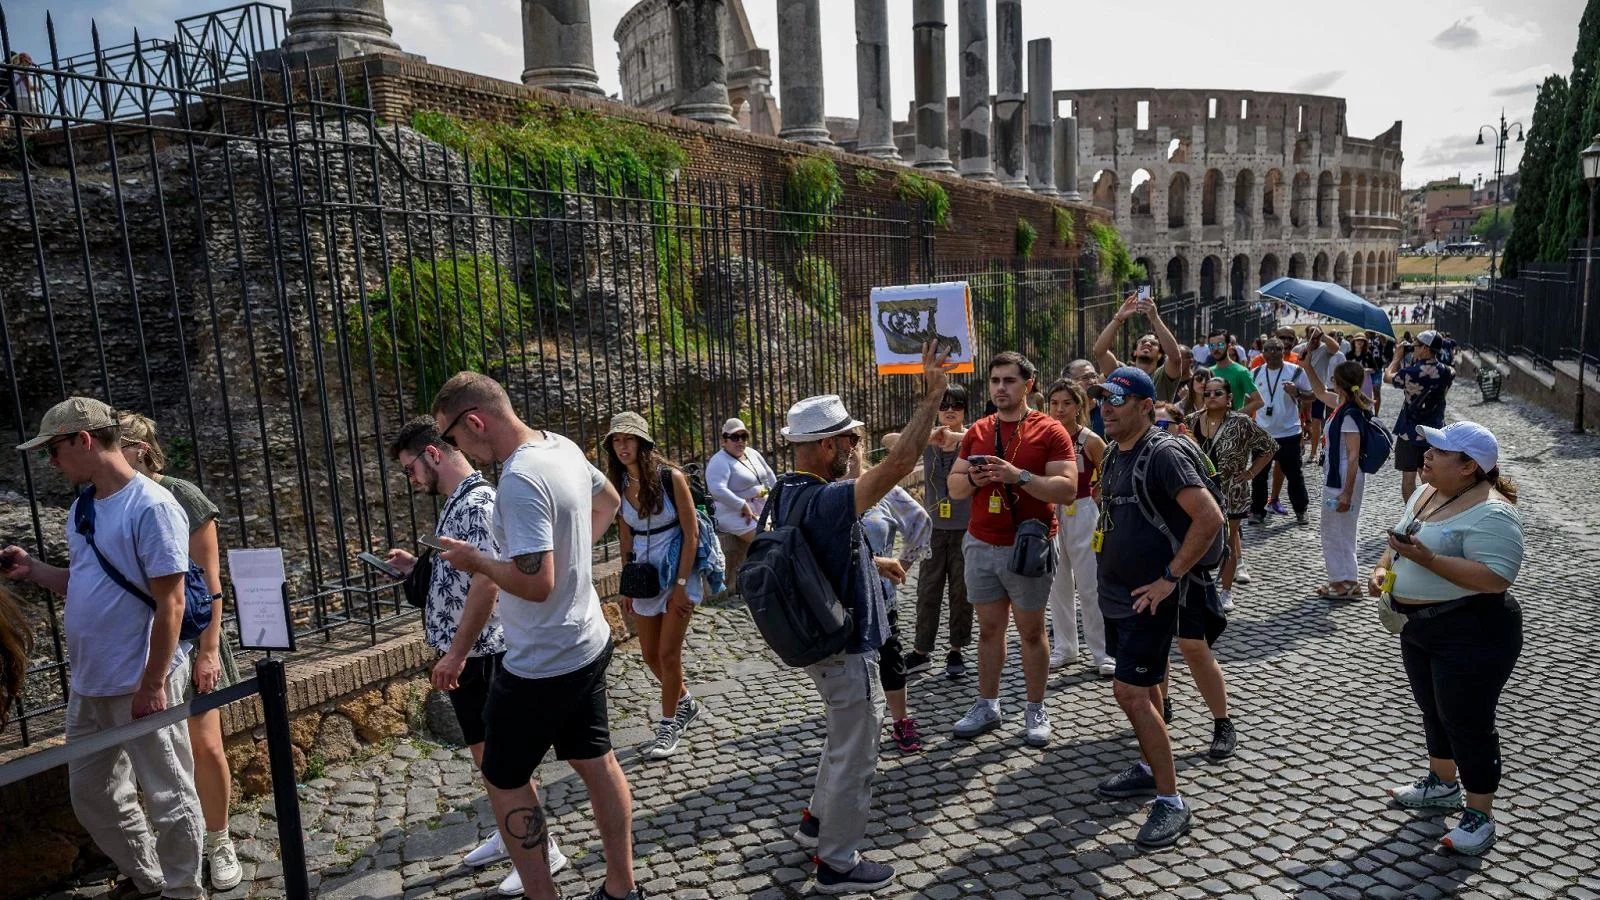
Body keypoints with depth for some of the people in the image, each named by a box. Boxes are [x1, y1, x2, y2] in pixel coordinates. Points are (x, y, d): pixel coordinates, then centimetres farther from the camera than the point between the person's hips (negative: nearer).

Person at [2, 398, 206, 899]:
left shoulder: (151, 507, -18)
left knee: (168, 797, 4)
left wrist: (153, 684, -19)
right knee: (92, 797, 20)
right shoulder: (82, 508, 10)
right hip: (88, 684, 9)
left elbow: (169, 602, -19)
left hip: (139, 685, -9)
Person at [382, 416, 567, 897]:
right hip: (463, 653, 9)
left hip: (479, 655, -9)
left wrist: (456, 655, -23)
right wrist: (417, 566, 8)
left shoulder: (477, 504, -20)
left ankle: (542, 848, 14)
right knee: (486, 753, 19)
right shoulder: (455, 504, 11)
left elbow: (486, 584, -25)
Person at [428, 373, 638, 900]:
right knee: (596, 762, 18)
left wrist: (476, 562, -14)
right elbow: (609, 501, 21)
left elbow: (536, 583, -30)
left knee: (504, 780, 10)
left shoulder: (519, 481, -27)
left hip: (541, 666, -9)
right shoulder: (564, 447, 2)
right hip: (588, 644, 9)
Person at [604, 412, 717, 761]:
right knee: (650, 655, 12)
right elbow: (625, 538, 9)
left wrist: (681, 584, -15)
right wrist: (627, 584, 7)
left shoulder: (671, 478, -13)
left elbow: (691, 533, -12)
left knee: (668, 653, -3)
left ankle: (669, 725, 15)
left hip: (678, 572, -5)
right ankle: (686, 703, 37)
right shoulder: (618, 485, 0)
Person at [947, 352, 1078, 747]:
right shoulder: (977, 432, 8)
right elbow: (954, 487, 12)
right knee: (989, 628, 12)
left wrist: (1018, 476, -25)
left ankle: (1035, 711, 20)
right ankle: (986, 707, 23)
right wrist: (973, 479, -10)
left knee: (1031, 631, 7)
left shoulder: (1050, 431, -6)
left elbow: (1067, 490, -14)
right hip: (981, 545, 4)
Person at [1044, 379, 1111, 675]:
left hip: (1082, 515, -4)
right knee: (1058, 586, 12)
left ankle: (1101, 653, 12)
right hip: (1052, 515, 4)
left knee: (1089, 588, 0)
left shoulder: (1090, 441, -10)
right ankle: (1064, 648, 24)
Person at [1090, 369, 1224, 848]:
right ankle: (1150, 768, 36)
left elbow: (1209, 517, -24)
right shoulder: (1112, 454, 8)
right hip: (1115, 593, 8)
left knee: (1130, 691, -10)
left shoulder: (1162, 454, -17)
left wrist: (1169, 578, -22)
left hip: (1148, 598, -8)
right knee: (1143, 685, 20)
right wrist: (1107, 555, 13)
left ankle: (1171, 802, 2)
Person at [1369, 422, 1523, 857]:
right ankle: (1443, 783, 41)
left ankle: (1480, 814, 17)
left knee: (1468, 723, 2)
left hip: (1471, 635, -9)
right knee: (1434, 709, 22)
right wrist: (1383, 568, -1)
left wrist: (1428, 560, -32)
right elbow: (1402, 539, 17)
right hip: (1419, 627, 9)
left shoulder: (1489, 513, -23)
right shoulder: (1427, 492, 6)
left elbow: (1496, 578, -29)